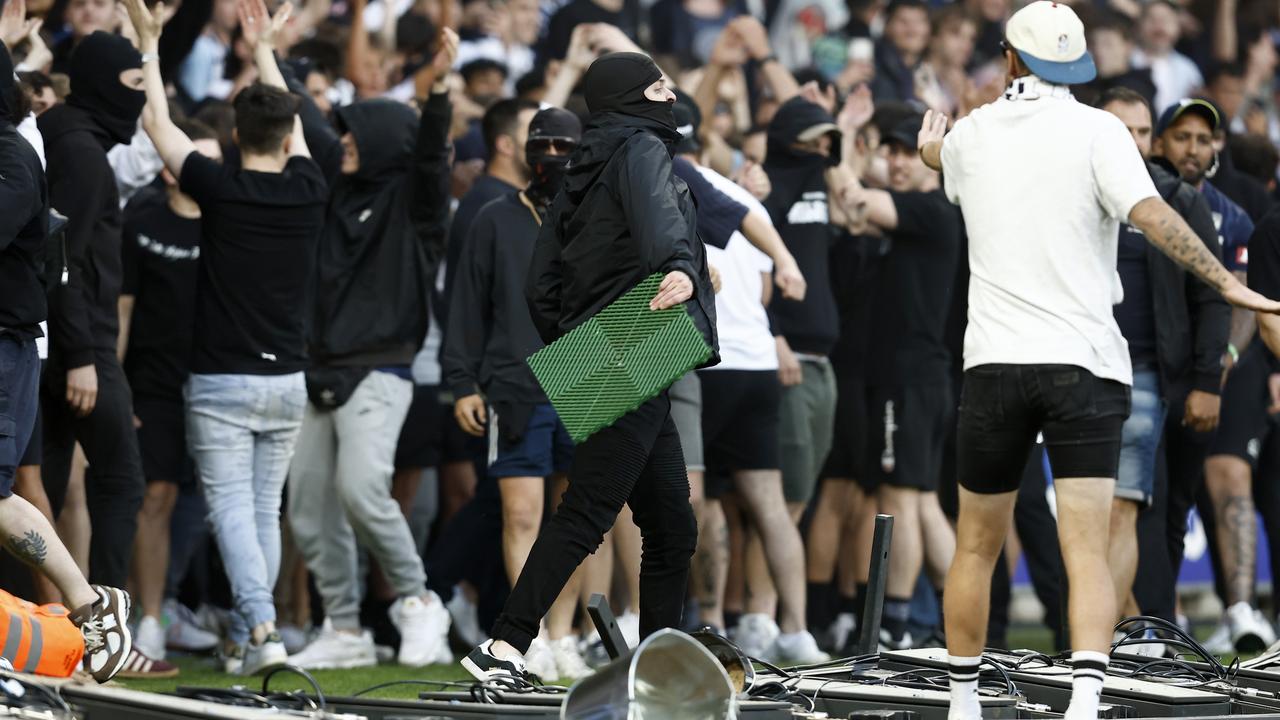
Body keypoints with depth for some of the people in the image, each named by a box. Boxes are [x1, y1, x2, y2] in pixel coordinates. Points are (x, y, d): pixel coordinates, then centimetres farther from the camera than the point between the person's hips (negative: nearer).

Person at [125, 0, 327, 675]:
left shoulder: (220, 189, -10)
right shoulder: (308, 192, 0)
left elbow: (158, 124, 3)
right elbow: (293, 125, 21)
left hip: (222, 380, -4)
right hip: (286, 379, 4)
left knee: (232, 510, -7)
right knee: (266, 509, 11)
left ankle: (261, 626, -24)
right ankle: (245, 640, 12)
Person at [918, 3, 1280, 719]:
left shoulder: (970, 135, 9)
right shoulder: (1096, 130, -3)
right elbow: (1150, 214, -19)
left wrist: (929, 143, 58)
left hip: (994, 364, 3)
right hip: (1085, 364, -3)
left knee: (977, 547, 15)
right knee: (1087, 550, -8)